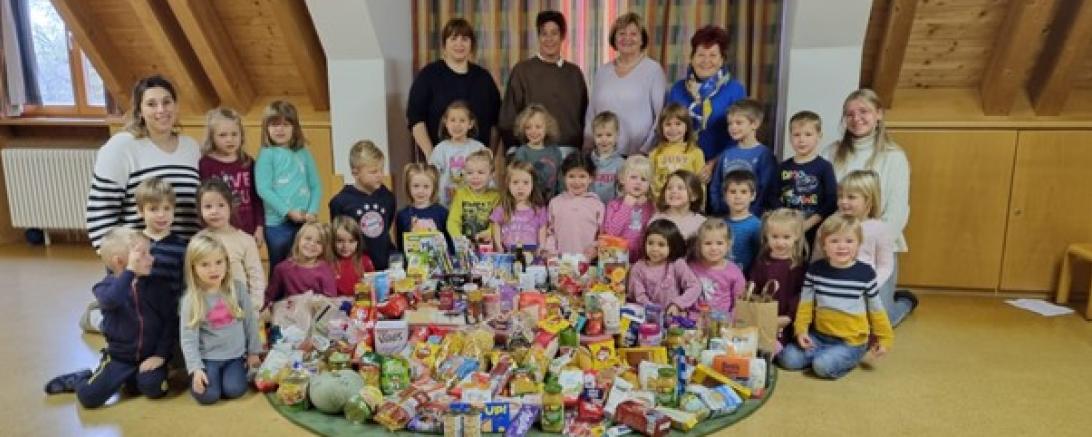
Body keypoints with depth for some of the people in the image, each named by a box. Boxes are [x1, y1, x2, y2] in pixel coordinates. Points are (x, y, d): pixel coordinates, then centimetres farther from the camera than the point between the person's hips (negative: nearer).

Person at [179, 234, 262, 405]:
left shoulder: (238, 288, -5)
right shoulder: (191, 300, -9)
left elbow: (250, 321, 3)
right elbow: (188, 338, -9)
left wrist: (253, 352, 6)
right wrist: (195, 368, -17)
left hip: (235, 354, 1)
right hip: (208, 357, -1)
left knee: (234, 390, -18)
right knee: (208, 396, -16)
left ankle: (241, 370, 13)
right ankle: (196, 377, 15)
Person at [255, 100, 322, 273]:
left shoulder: (303, 153, 8)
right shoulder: (266, 154, -2)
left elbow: (316, 185, 6)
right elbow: (263, 189, -10)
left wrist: (312, 211, -8)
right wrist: (288, 211, -15)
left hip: (305, 222, 3)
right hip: (277, 223, -3)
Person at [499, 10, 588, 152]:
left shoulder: (574, 72, 10)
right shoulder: (522, 70, 0)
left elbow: (583, 115, 15)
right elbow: (508, 119, 0)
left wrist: (581, 148, 7)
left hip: (570, 151, 3)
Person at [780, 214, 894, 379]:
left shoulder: (866, 273, -9)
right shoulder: (815, 270, -4)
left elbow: (876, 309, 2)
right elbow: (806, 303, 4)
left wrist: (884, 338, 6)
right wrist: (801, 330, -7)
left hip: (851, 341, -3)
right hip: (819, 335, 4)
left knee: (823, 366, -27)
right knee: (788, 359, -12)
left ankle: (850, 357, 4)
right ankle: (827, 353, 9)